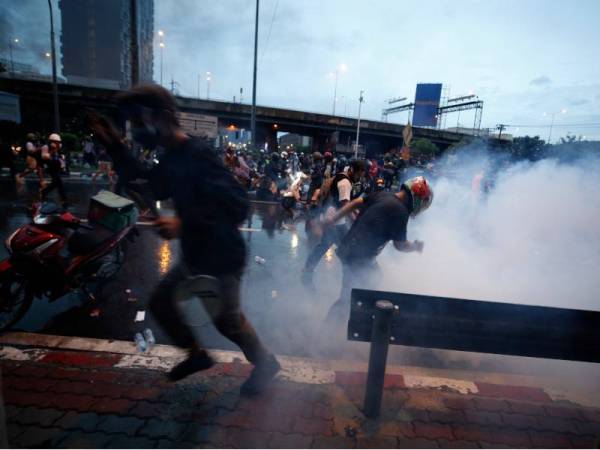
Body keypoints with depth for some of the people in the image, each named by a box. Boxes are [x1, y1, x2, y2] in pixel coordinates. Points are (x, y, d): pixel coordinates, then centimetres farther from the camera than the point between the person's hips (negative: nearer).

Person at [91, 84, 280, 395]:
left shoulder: (198, 155, -24)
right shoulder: (172, 157, 4)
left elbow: (237, 205, -30)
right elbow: (154, 188, 19)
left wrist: (183, 224, -32)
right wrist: (115, 147, 14)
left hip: (221, 257, -9)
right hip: (196, 256, 9)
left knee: (226, 320, 9)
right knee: (161, 303, 19)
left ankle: (265, 363, 37)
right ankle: (197, 354, 39)